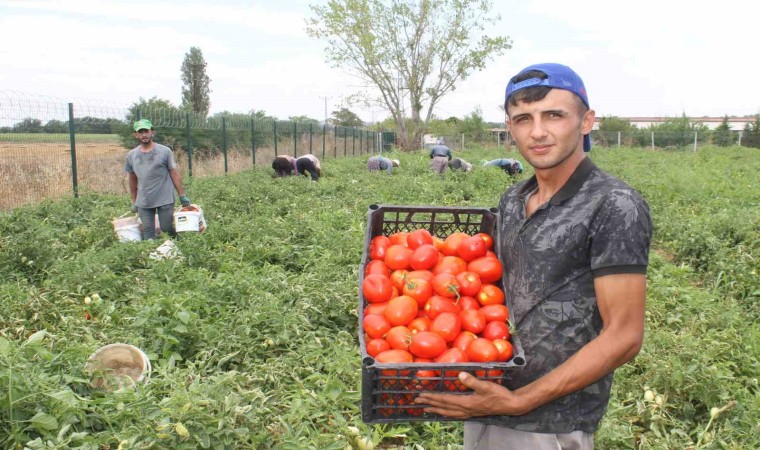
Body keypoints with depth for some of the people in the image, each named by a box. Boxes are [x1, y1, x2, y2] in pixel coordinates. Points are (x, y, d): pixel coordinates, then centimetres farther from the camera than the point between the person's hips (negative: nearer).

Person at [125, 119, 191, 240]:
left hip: (165, 200, -3)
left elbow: (174, 174, -3)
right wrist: (134, 201, 18)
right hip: (143, 202, 3)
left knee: (166, 228, 2)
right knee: (148, 232, 5)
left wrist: (182, 195, -5)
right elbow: (132, 179, 15)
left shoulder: (165, 151, -4)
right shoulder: (131, 155, 6)